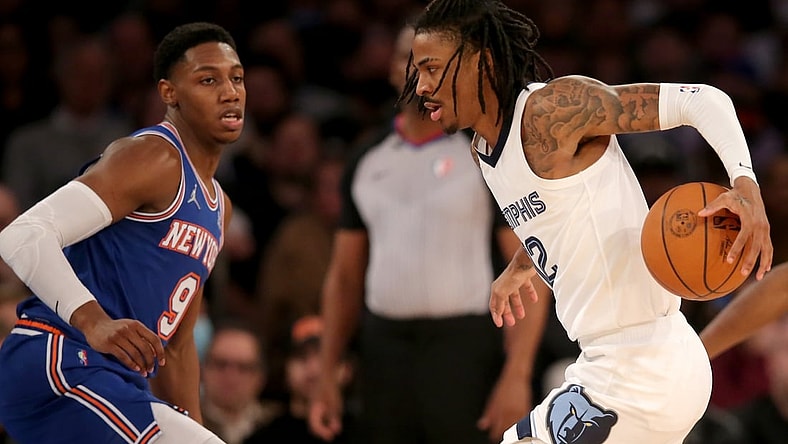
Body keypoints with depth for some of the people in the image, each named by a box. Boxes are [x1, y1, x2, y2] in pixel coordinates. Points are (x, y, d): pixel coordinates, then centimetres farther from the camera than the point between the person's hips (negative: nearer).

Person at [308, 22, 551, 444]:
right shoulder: (366, 163, 13)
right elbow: (344, 277, 17)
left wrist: (516, 376, -17)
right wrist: (327, 374, 9)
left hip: (462, 346, -5)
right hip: (383, 349, 5)